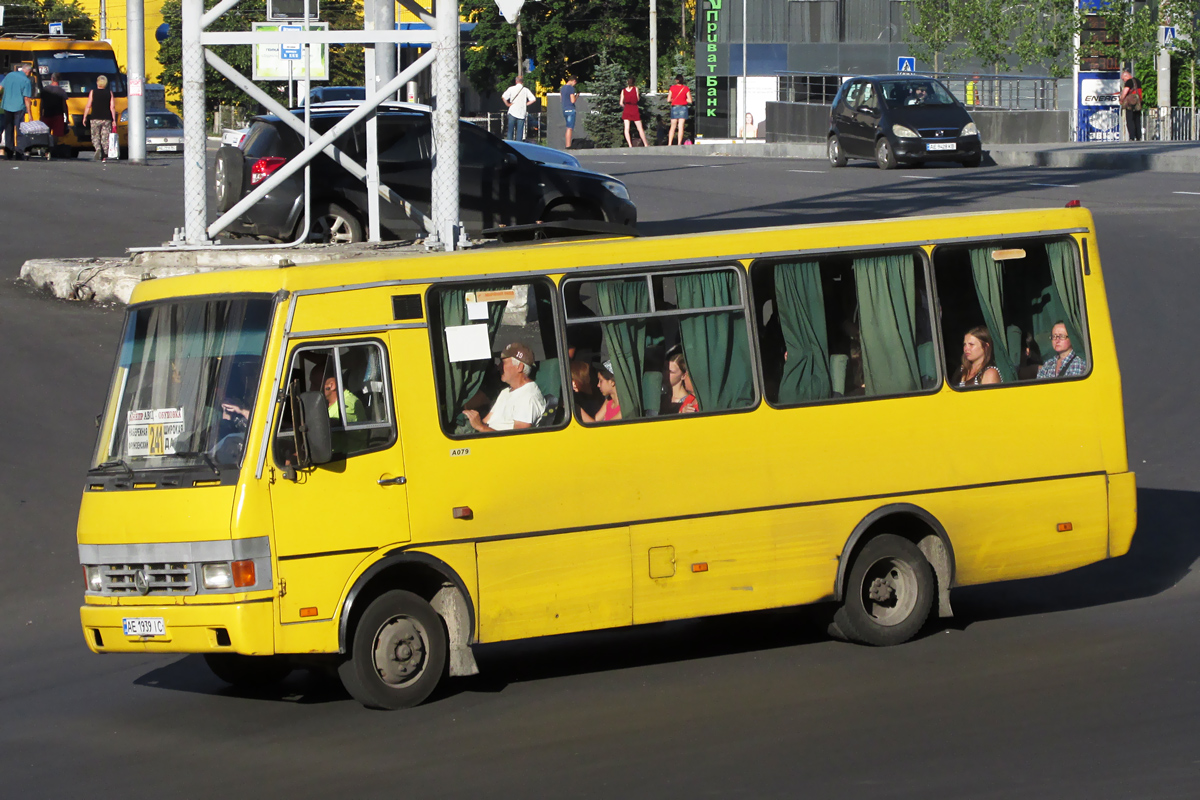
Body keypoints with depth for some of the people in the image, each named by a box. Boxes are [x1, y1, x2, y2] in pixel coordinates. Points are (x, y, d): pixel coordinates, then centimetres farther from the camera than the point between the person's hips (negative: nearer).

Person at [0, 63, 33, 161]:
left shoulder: (9, 75, 5)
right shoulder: (26, 81, -10)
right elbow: (26, 99, -12)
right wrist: (30, 114, -8)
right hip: (19, 107, -4)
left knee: (8, 130, 11)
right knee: (19, 130, 2)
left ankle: (9, 153, 11)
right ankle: (18, 153, -3)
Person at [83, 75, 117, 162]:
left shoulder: (93, 92, 1)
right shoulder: (109, 93, 4)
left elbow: (88, 106, -2)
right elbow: (112, 107, 0)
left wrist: (85, 117, 6)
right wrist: (113, 120, 2)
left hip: (95, 119, -1)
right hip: (107, 119, 1)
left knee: (95, 137, 7)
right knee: (105, 138, 5)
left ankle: (98, 149, -21)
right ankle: (105, 156, 1)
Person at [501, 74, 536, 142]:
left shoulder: (511, 89, -2)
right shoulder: (525, 90, 2)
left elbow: (503, 97, -11)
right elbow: (533, 99, -3)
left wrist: (507, 104, 1)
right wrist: (526, 104, 5)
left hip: (512, 113, -1)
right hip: (521, 113, 1)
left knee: (510, 131, 6)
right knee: (519, 131, 4)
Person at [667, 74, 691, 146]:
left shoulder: (672, 88, -1)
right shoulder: (685, 88, -3)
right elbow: (690, 100, -5)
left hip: (674, 107, 1)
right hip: (683, 107, -1)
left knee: (673, 127, 9)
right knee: (681, 127, -1)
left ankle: (669, 143, 3)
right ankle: (679, 144, -6)